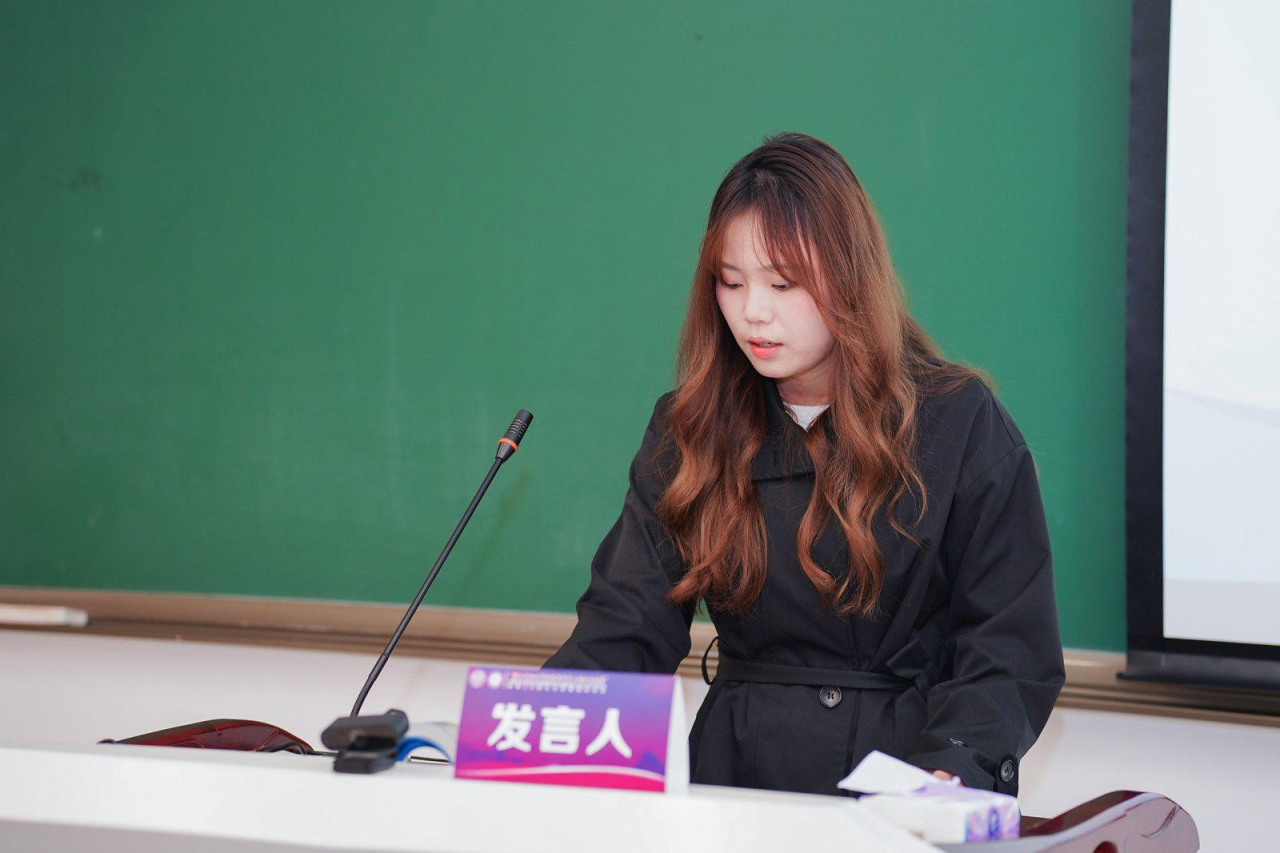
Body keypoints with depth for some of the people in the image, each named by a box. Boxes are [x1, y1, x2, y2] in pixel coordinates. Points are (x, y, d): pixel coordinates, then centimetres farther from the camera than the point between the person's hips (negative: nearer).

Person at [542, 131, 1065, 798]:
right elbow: (626, 625, 3)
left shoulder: (962, 424, 1)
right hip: (734, 771, 3)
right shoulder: (687, 429, 11)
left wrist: (952, 770, -20)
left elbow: (1012, 650, -1)